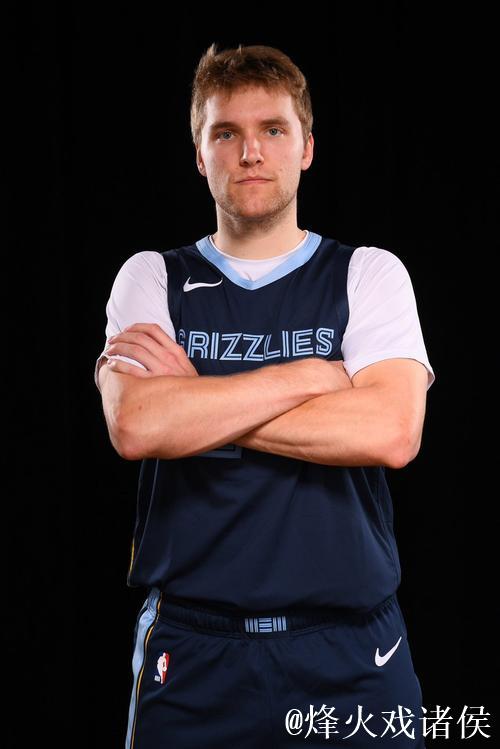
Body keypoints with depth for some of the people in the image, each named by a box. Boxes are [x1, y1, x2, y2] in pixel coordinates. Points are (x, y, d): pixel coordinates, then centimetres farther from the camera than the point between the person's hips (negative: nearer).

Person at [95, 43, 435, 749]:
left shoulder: (370, 274, 3)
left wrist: (193, 401, -11)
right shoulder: (151, 278, 5)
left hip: (349, 649, 0)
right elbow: (134, 425, -14)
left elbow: (392, 431, -14)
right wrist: (311, 376, -12)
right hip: (192, 649, 1)